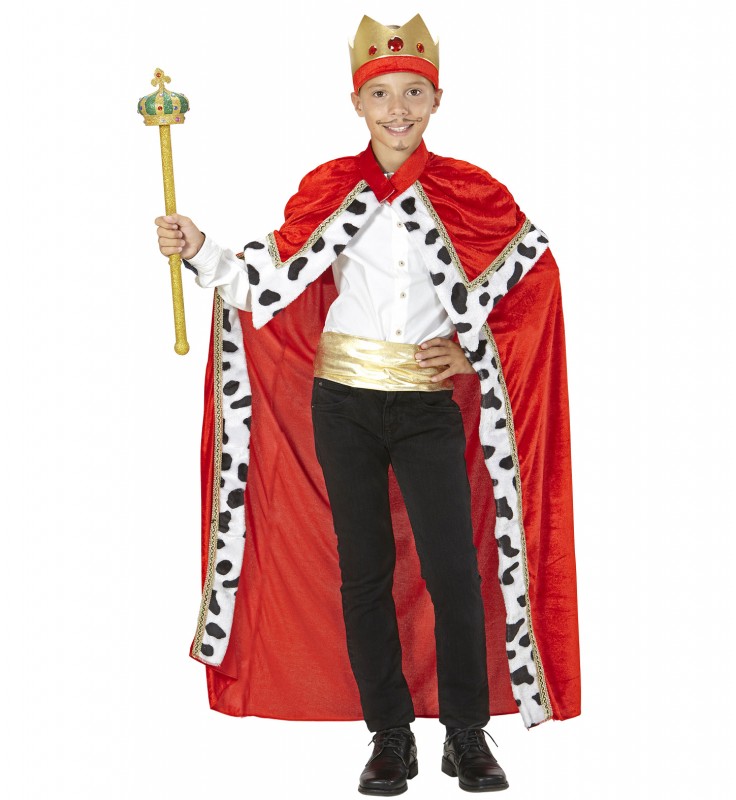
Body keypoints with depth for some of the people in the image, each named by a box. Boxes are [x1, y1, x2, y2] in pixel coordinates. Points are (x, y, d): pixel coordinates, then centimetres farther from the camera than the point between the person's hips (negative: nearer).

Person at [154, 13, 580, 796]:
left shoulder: (468, 192, 0)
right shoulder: (328, 189, 2)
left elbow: (533, 277, 5)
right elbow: (270, 281, 1)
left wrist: (473, 349, -3)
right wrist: (201, 252, -13)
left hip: (429, 404, -1)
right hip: (343, 403, 1)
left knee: (454, 571, -6)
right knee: (364, 573, 6)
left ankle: (467, 736, 9)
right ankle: (390, 736, 17)